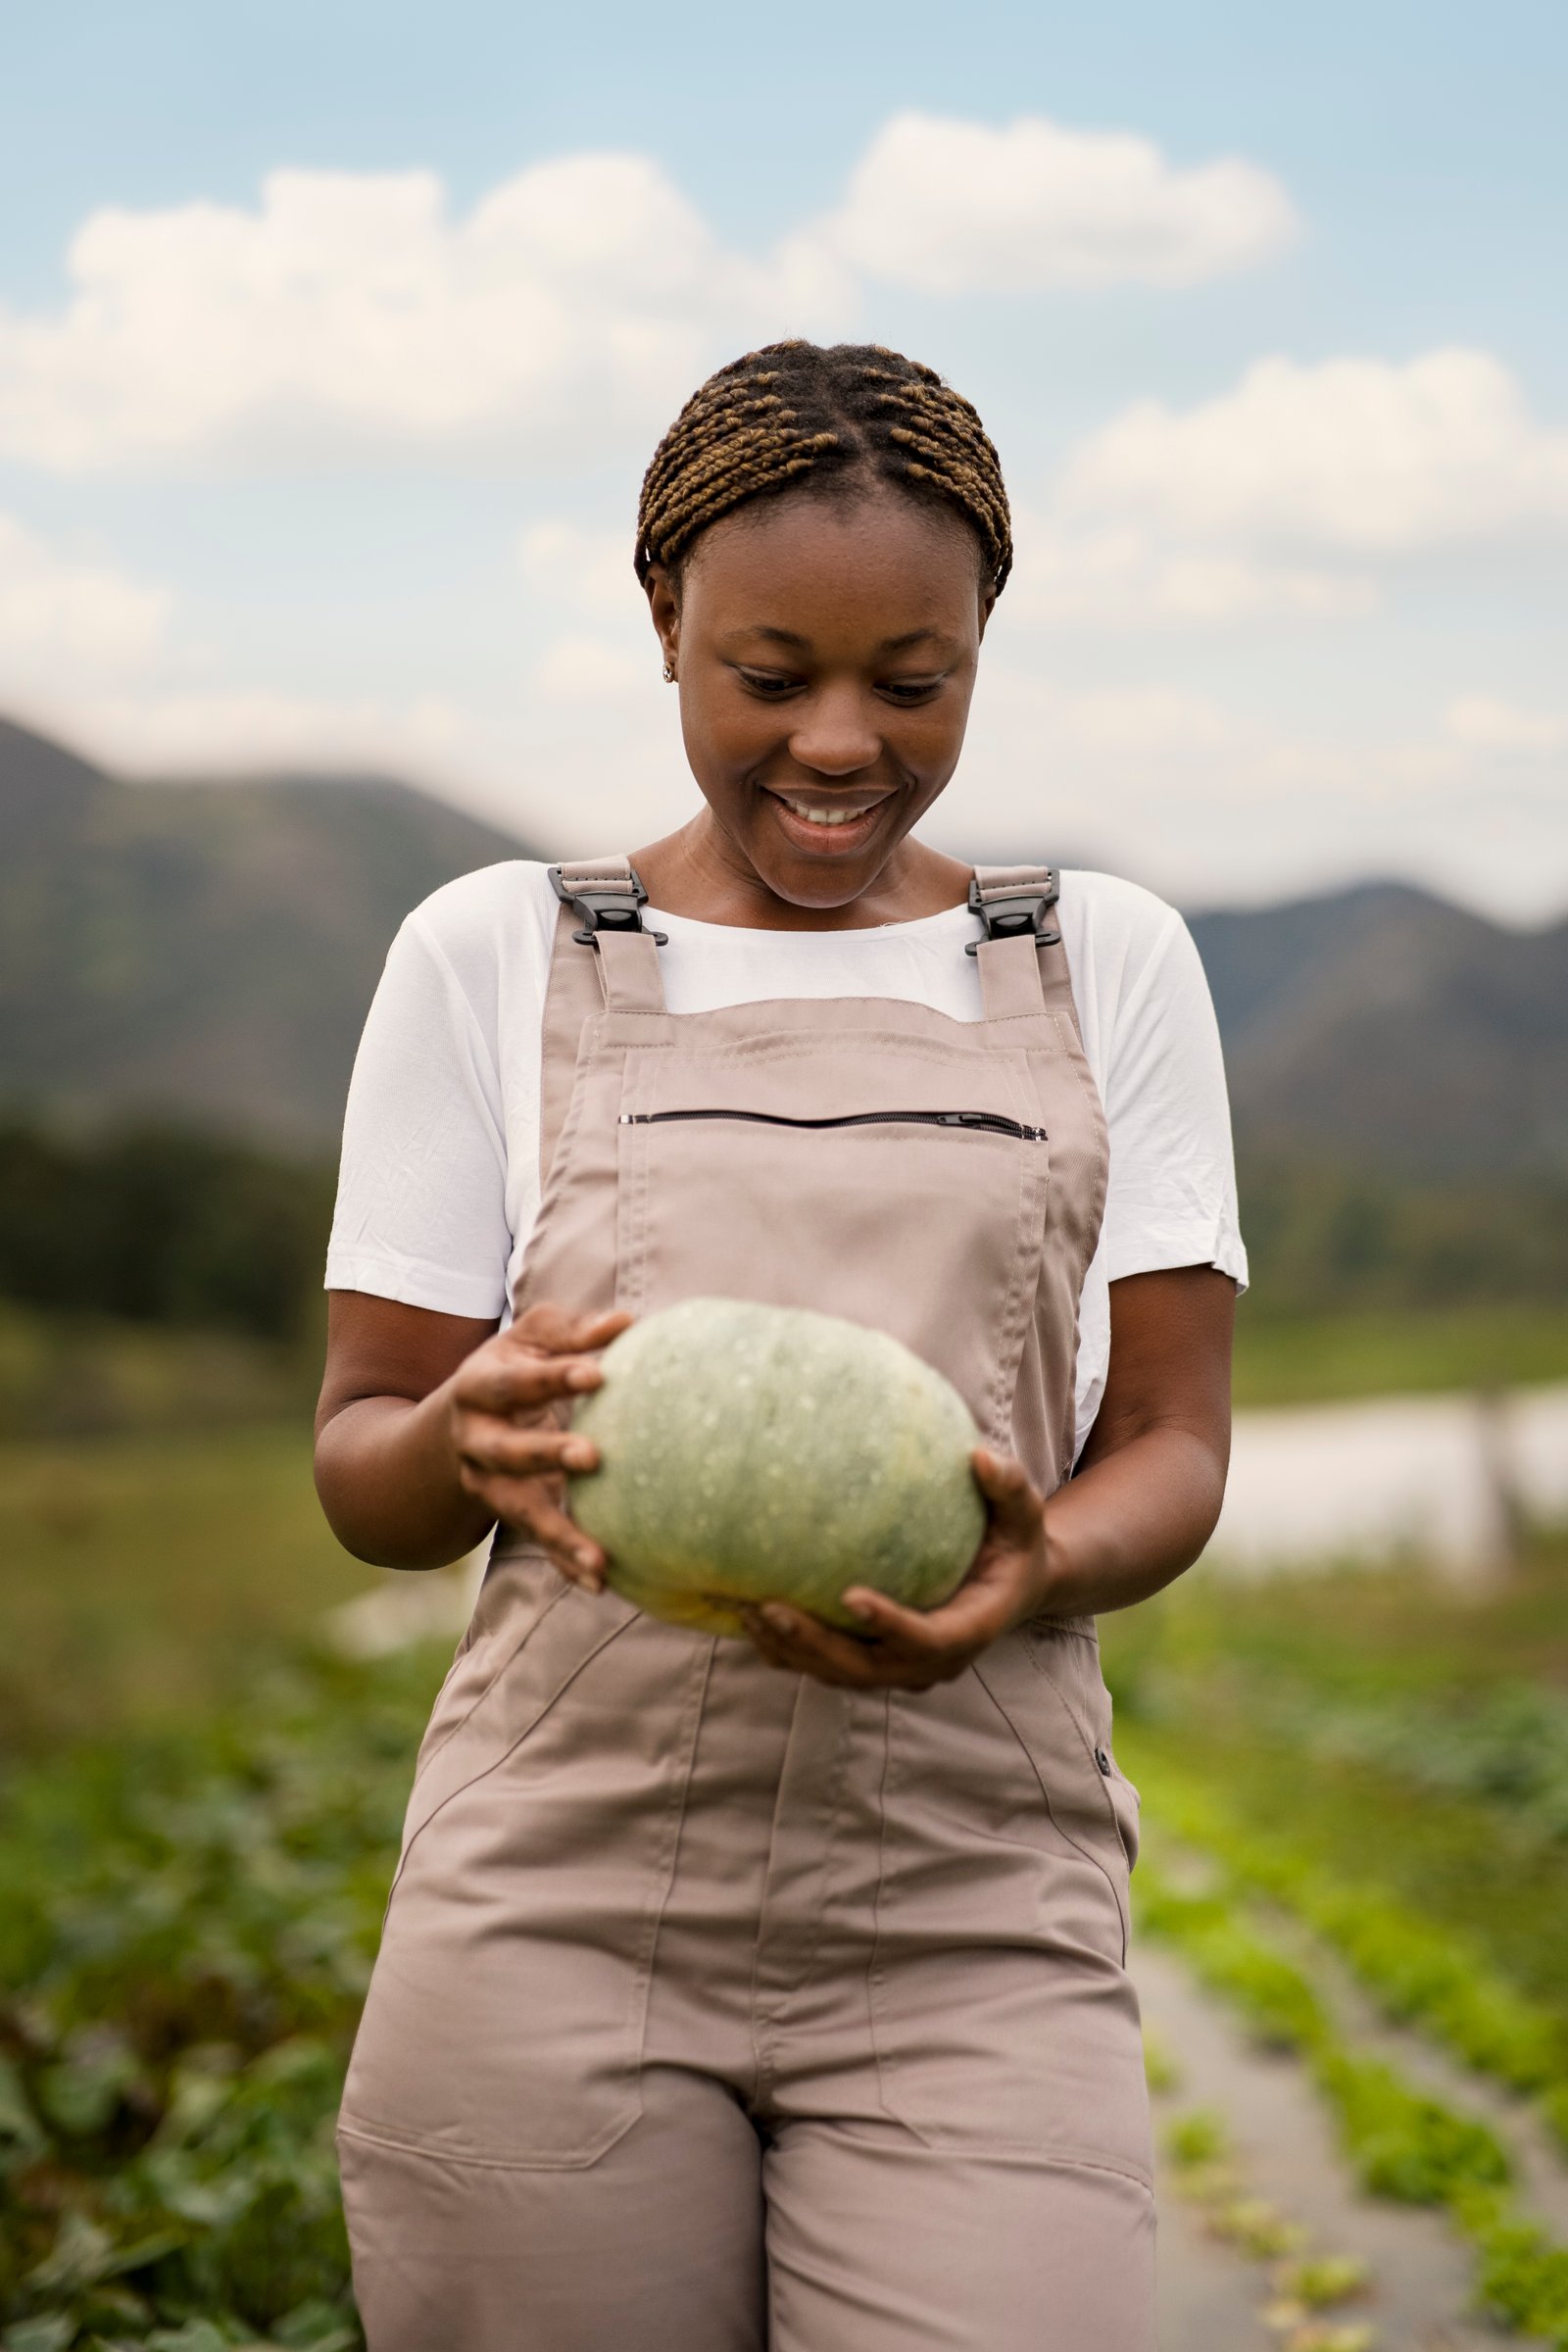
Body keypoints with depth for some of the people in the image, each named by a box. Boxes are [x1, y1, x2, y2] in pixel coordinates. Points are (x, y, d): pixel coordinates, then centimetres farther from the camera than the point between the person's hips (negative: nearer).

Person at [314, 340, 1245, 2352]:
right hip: (557, 1908, 0)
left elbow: (1174, 1446, 8)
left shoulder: (1102, 963, 11)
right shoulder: (493, 957, 7)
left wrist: (1040, 1569, -15)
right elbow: (362, 1474, 7)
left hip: (973, 1938, 1)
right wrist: (470, 1440, -17)